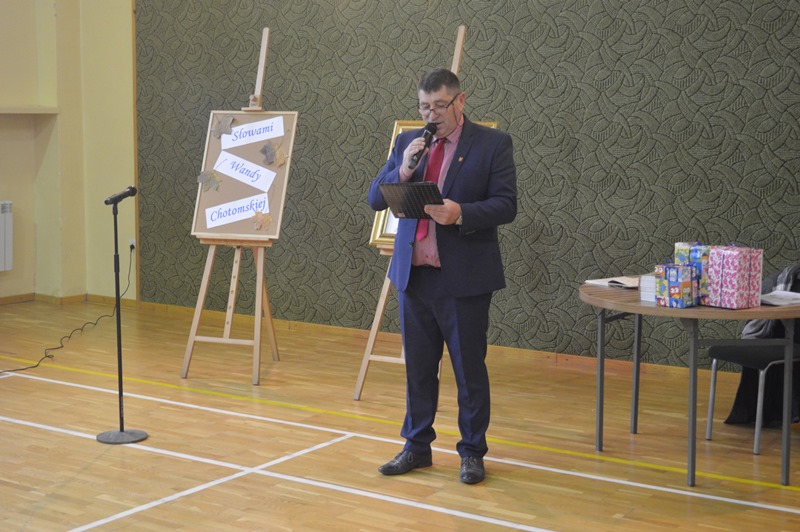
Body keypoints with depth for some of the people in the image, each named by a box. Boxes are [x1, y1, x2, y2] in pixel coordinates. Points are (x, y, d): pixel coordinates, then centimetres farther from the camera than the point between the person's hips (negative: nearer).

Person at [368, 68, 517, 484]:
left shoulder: (492, 144, -4)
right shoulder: (407, 142, 9)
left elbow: (506, 205, -10)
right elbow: (376, 199, 5)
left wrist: (461, 213, -26)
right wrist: (403, 170, -13)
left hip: (464, 277, -4)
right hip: (414, 274, 5)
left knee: (469, 369, 5)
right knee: (418, 367, 14)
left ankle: (472, 452, 17)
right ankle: (417, 446, 26)